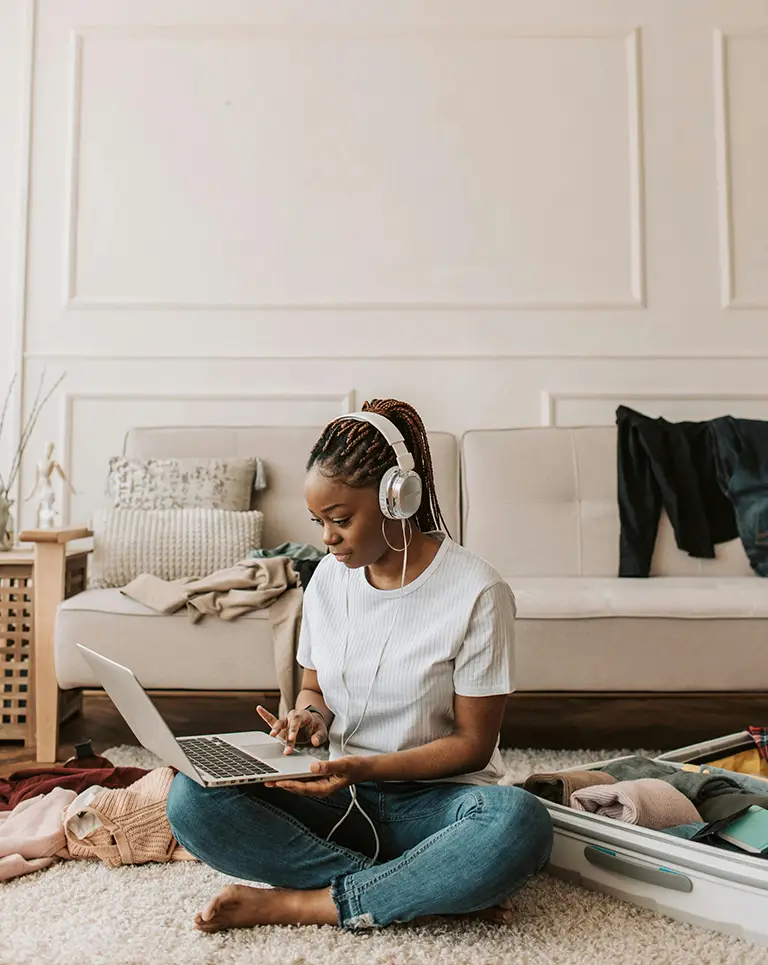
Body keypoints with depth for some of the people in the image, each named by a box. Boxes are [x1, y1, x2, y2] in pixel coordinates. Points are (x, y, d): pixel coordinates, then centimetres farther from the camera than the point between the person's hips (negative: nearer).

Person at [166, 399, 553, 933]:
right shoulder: (329, 578, 3)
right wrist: (310, 715, -9)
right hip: (338, 796, 5)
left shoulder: (476, 591, -13)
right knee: (192, 797, -20)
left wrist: (367, 767, -23)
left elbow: (473, 743, -10)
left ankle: (298, 903, -21)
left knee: (519, 822, -37)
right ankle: (434, 893, -19)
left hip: (432, 800, -4)